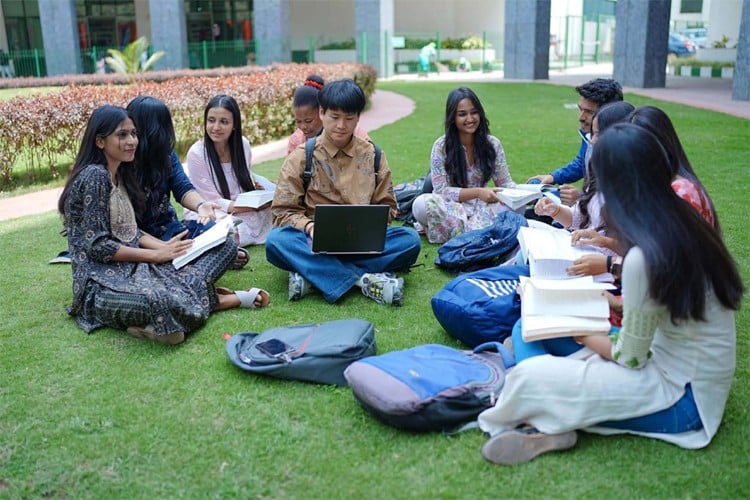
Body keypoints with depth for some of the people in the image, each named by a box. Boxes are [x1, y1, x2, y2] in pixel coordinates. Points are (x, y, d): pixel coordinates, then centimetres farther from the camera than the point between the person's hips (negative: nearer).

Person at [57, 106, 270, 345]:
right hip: (104, 281, -8)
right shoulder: (93, 176, -13)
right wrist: (157, 255, -14)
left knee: (225, 244, 0)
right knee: (161, 302, -42)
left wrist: (167, 248, -4)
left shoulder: (119, 175, 13)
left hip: (133, 266, 8)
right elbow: (98, 246, -17)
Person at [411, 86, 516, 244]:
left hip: (482, 206, 2)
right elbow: (441, 191, -13)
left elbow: (505, 182, 3)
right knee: (421, 204, -34)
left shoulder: (492, 144, 0)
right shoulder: (441, 146, -9)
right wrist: (477, 192, -27)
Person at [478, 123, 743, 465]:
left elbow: (629, 358, -16)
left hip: (681, 399, -9)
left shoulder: (643, 258, -28)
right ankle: (554, 423, 0)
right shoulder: (687, 226, -3)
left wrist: (584, 336, 1)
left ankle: (546, 426, 5)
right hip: (698, 378, 9)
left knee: (530, 376, -19)